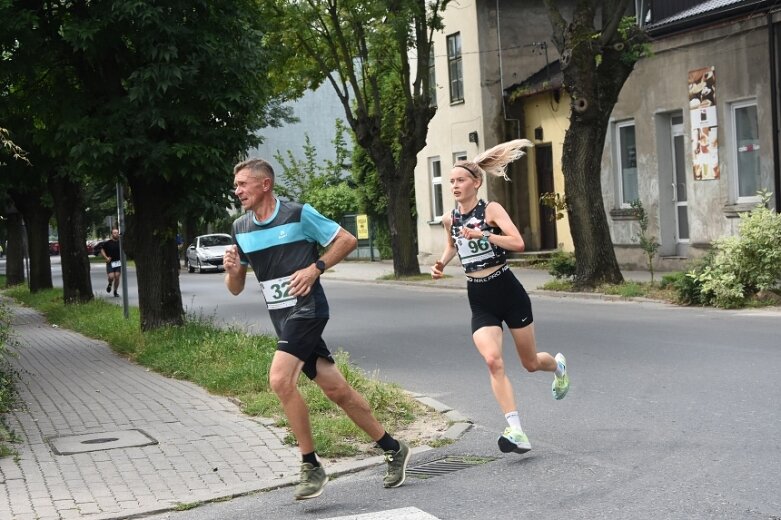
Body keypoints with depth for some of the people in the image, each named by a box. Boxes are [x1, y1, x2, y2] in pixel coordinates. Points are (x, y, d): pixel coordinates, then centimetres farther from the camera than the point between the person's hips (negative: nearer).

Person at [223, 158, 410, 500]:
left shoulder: (298, 214, -10)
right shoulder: (240, 228, 8)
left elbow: (347, 240, -3)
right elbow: (236, 289, 12)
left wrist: (315, 269, -15)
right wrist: (232, 270, -10)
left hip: (306, 308, -7)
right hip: (282, 317, 7)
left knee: (280, 379, -23)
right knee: (336, 389, 8)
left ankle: (311, 467, -12)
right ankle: (393, 449, 22)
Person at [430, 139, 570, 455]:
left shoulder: (491, 210, -10)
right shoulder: (449, 219, 5)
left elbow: (518, 243, -24)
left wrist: (482, 234, -32)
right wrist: (441, 264, 8)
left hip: (507, 291, -3)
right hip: (479, 300, 3)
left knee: (530, 363, 11)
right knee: (493, 361, -21)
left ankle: (558, 366, 49)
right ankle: (516, 432, -21)